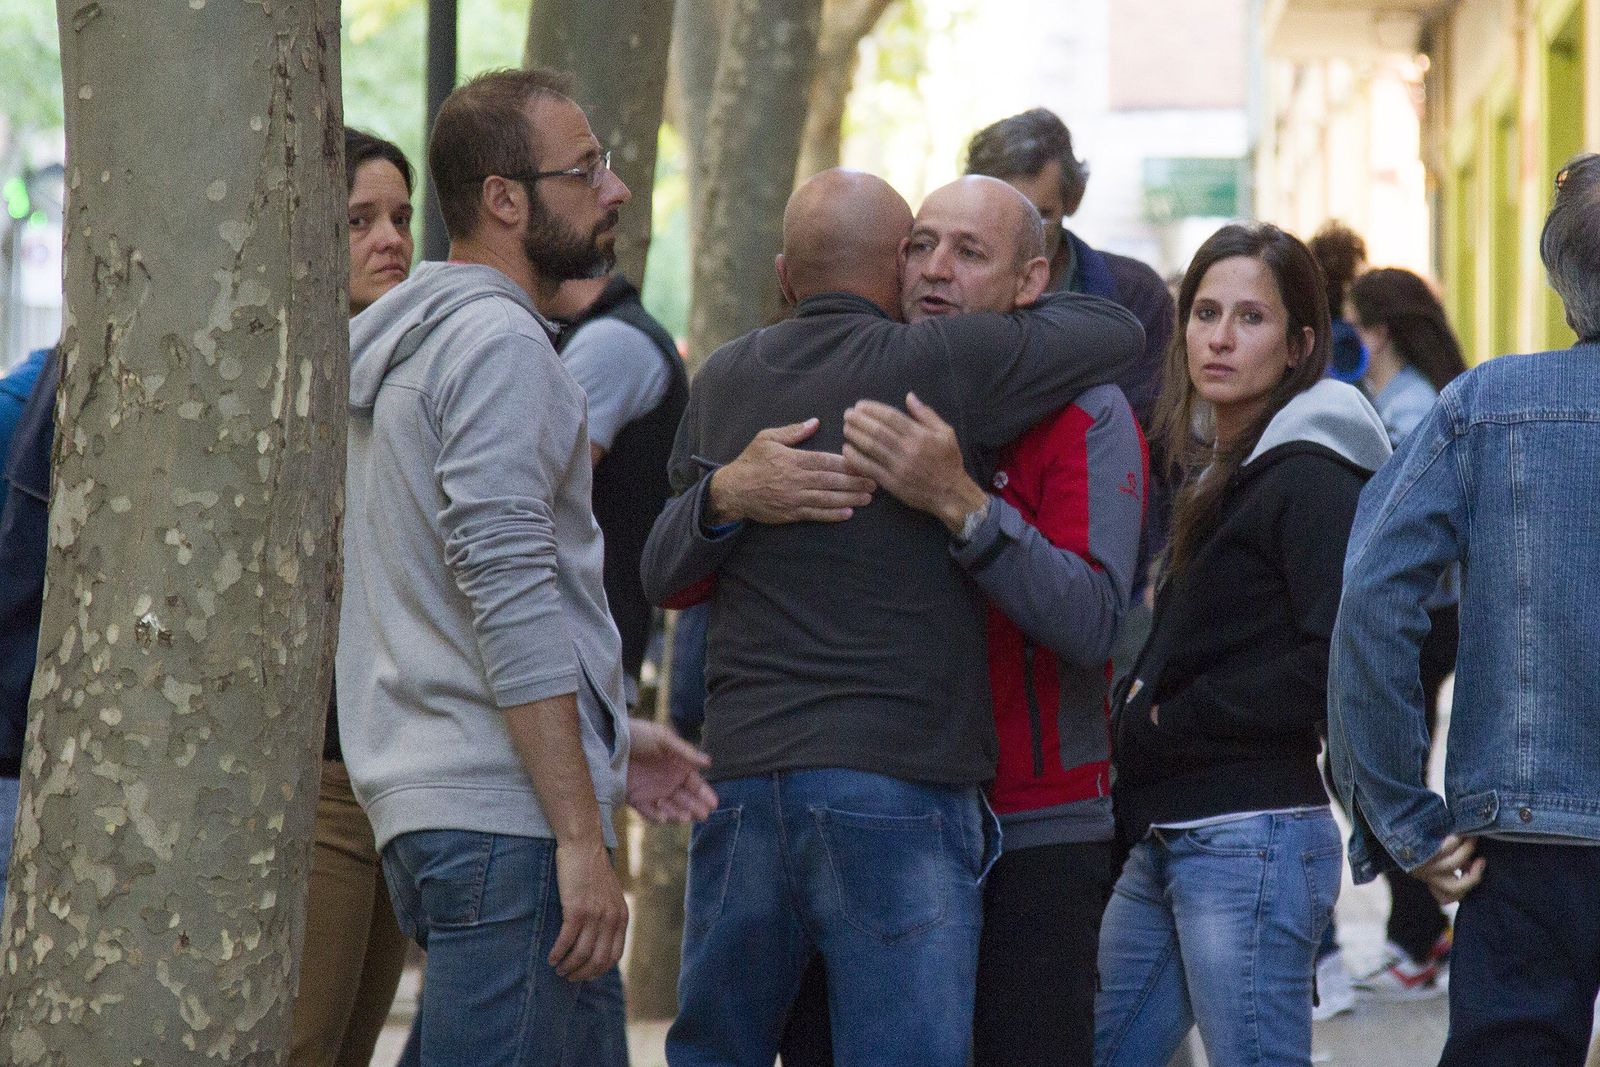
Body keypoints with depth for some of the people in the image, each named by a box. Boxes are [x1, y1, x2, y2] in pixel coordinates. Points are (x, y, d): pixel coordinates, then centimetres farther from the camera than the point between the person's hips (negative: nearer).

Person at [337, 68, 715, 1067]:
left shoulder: (418, 342, 22)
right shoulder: (498, 342, -11)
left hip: (428, 800, 10)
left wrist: (611, 738, 27)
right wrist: (583, 838, -20)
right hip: (502, 818, -10)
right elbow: (510, 597, -19)